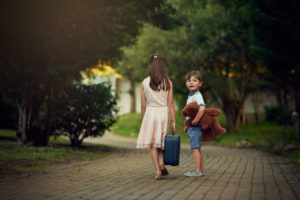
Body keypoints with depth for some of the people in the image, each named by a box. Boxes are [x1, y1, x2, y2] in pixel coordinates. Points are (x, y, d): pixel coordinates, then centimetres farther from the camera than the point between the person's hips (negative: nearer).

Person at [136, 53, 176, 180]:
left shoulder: (145, 83, -3)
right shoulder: (168, 83, -4)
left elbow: (143, 105, 0)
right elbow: (171, 103, -5)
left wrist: (144, 119, 12)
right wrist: (173, 121, 0)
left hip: (150, 113, -1)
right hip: (164, 112, 1)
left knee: (153, 144, 6)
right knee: (161, 140, 19)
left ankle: (158, 171, -1)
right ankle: (161, 163, 0)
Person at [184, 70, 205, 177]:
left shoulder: (197, 95, -16)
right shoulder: (190, 96, 15)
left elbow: (202, 108, -32)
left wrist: (195, 121, -27)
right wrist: (187, 125, 23)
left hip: (195, 126, -10)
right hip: (192, 127, 10)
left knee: (195, 148, -7)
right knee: (197, 148, 13)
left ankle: (197, 170, -4)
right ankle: (201, 170, 20)